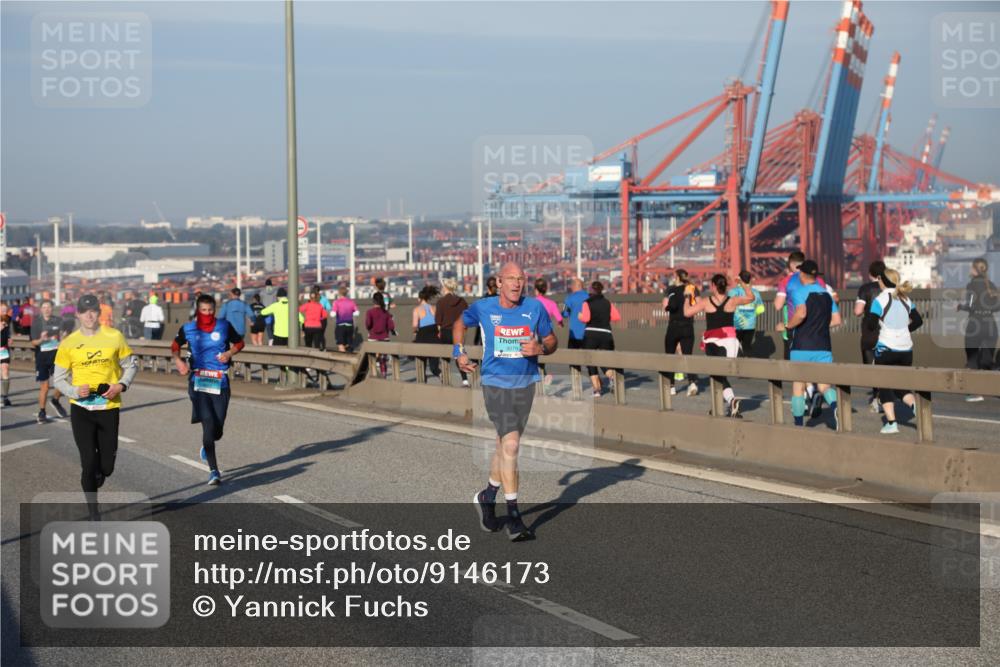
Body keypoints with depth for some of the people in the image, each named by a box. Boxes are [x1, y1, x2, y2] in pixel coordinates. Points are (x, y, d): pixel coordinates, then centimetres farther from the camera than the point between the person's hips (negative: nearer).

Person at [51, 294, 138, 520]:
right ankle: (93, 513, 9)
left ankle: (98, 475, 40)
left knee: (106, 466, 2)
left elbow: (131, 365, 10)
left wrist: (121, 385, -8)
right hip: (81, 408, -1)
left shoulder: (114, 337, -1)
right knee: (88, 463, -6)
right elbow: (58, 378, 6)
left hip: (109, 407, 1)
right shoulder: (68, 344, -1)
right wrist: (75, 391, -14)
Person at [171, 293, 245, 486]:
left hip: (220, 383, 1)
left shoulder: (224, 326, 4)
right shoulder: (188, 329, 4)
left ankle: (206, 446, 43)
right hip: (198, 382, -1)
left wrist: (229, 353, -4)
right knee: (208, 424, -14)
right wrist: (178, 360, 0)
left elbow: (239, 342, 16)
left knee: (217, 429, 5)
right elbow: (175, 346, 20)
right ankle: (214, 471, -10)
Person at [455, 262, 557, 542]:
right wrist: (459, 352, 6)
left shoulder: (535, 308, 0)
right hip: (495, 384, -3)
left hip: (525, 384, 3)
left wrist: (540, 348, -13)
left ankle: (487, 496, 38)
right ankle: (513, 516, -13)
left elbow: (551, 341, 9)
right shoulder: (483, 308, -2)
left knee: (505, 446, 14)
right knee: (510, 445, -16)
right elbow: (460, 323, 18)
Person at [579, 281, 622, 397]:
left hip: (590, 334, -2)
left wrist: (580, 317, 7)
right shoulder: (608, 303, 11)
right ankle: (612, 377, -22)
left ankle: (596, 389, 0)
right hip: (606, 334, 3)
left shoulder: (587, 303, -1)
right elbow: (617, 317, 4)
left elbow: (585, 318, -14)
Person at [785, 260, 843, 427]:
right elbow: (836, 320, 10)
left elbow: (801, 314, -26)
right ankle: (835, 407, -27)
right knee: (824, 385, 5)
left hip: (802, 347, -4)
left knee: (798, 386, 8)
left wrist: (789, 325, -9)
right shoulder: (827, 294, 11)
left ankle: (799, 424, 11)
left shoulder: (801, 292, -8)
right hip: (823, 347, 4)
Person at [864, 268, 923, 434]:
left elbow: (871, 324, -15)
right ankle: (915, 405, -11)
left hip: (886, 348, -5)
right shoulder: (905, 299, 9)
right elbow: (918, 320, 13)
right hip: (906, 349, 5)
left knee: (885, 387, 7)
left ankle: (891, 423, -2)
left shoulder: (880, 299, -9)